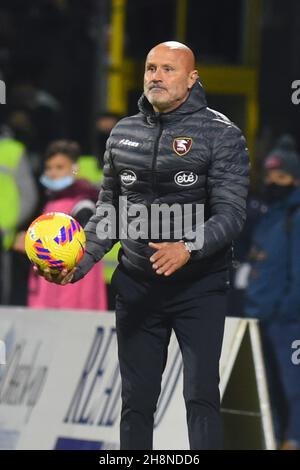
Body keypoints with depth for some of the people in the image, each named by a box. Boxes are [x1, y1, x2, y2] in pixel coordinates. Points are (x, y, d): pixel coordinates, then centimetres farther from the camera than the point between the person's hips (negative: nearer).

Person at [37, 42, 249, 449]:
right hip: (136, 285, 4)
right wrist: (80, 261, 0)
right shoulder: (124, 133, 9)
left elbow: (230, 213, -13)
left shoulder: (221, 134, -6)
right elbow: (109, 205, 15)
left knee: (201, 396, -9)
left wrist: (188, 249, -30)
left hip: (199, 284, -4)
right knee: (136, 398, 5)